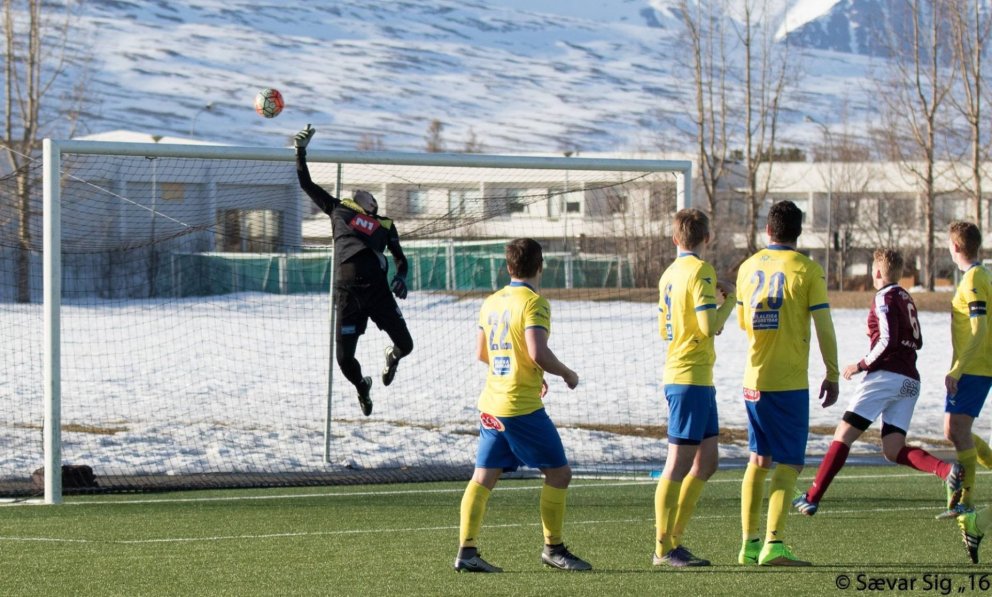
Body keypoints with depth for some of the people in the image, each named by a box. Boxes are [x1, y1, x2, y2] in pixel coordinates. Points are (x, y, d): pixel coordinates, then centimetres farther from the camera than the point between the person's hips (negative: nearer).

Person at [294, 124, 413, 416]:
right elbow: (306, 184, 18)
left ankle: (392, 358, 37)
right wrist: (301, 150, 13)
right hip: (347, 293, -1)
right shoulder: (339, 210, 14)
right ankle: (362, 386, 32)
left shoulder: (385, 225, 16)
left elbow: (400, 259, 20)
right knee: (344, 357, -3)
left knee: (405, 345, -2)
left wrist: (401, 278, -1)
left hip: (378, 290, 1)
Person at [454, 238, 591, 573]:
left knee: (483, 478, 5)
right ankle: (553, 549, 8)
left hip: (491, 404, 7)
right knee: (558, 473, 4)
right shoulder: (533, 302, -11)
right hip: (522, 407, -7)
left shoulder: (491, 303, 12)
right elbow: (538, 353, -22)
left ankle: (467, 550, -3)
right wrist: (567, 374, -4)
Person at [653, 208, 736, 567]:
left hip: (678, 373, 9)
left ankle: (673, 539, 15)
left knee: (707, 459, 14)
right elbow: (710, 326, -21)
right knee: (679, 463, -6)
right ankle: (664, 549, -5)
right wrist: (730, 299, -5)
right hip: (691, 379, -9)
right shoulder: (700, 271, -13)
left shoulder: (670, 274, 14)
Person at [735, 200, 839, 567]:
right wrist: (832, 375, -2)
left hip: (754, 380, 5)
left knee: (758, 460, 16)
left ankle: (750, 542, 16)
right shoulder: (807, 270, -7)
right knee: (788, 465, -4)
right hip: (790, 381, -5)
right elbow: (823, 327, -10)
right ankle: (773, 543, -17)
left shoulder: (748, 268, 8)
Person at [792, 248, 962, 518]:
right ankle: (948, 470, -20)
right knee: (893, 450, 3)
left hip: (886, 375, -8)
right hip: (911, 381, 8)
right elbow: (916, 342, 26)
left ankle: (812, 498, -9)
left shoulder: (884, 298, -5)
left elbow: (888, 341, -16)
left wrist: (862, 365, -6)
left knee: (844, 434, -5)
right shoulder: (906, 299, 20)